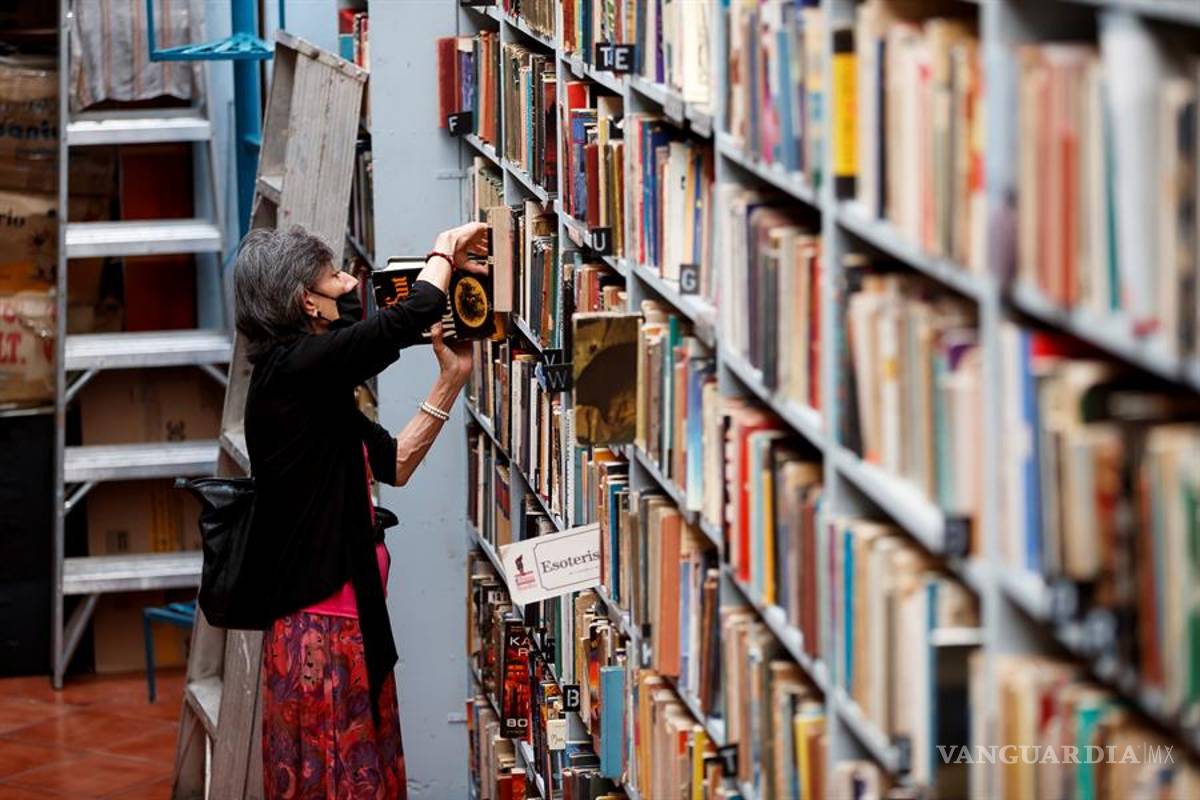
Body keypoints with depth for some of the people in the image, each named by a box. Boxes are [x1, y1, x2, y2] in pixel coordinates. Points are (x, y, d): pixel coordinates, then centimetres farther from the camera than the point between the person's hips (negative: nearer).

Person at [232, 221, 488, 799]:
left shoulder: (314, 384, 14)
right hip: (321, 637, -10)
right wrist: (446, 249, -3)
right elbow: (413, 316, -23)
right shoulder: (293, 370, -17)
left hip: (355, 628, 10)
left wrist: (451, 378, 14)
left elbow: (394, 463, 17)